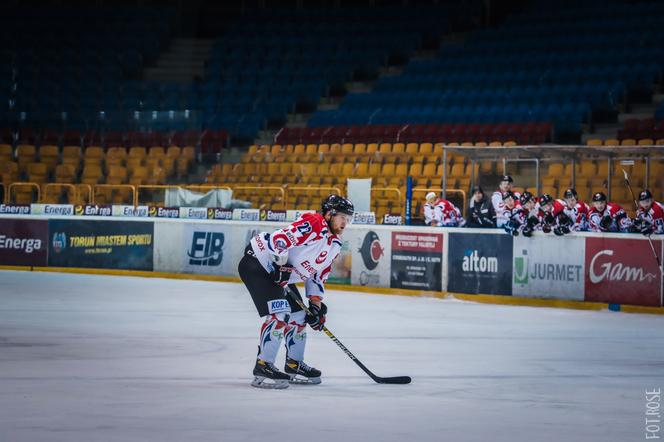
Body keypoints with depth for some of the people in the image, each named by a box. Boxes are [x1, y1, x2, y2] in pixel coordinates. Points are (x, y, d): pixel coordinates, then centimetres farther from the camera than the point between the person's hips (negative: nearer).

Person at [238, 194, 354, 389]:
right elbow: (280, 237, -29)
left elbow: (318, 275, 17)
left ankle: (294, 365, 30)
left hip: (281, 277, 11)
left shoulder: (334, 245, 10)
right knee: (280, 313, -21)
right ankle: (263, 367, -21)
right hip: (258, 263, -11)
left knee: (298, 316, 14)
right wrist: (281, 264, -27)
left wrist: (316, 304, 9)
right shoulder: (314, 223, -20)